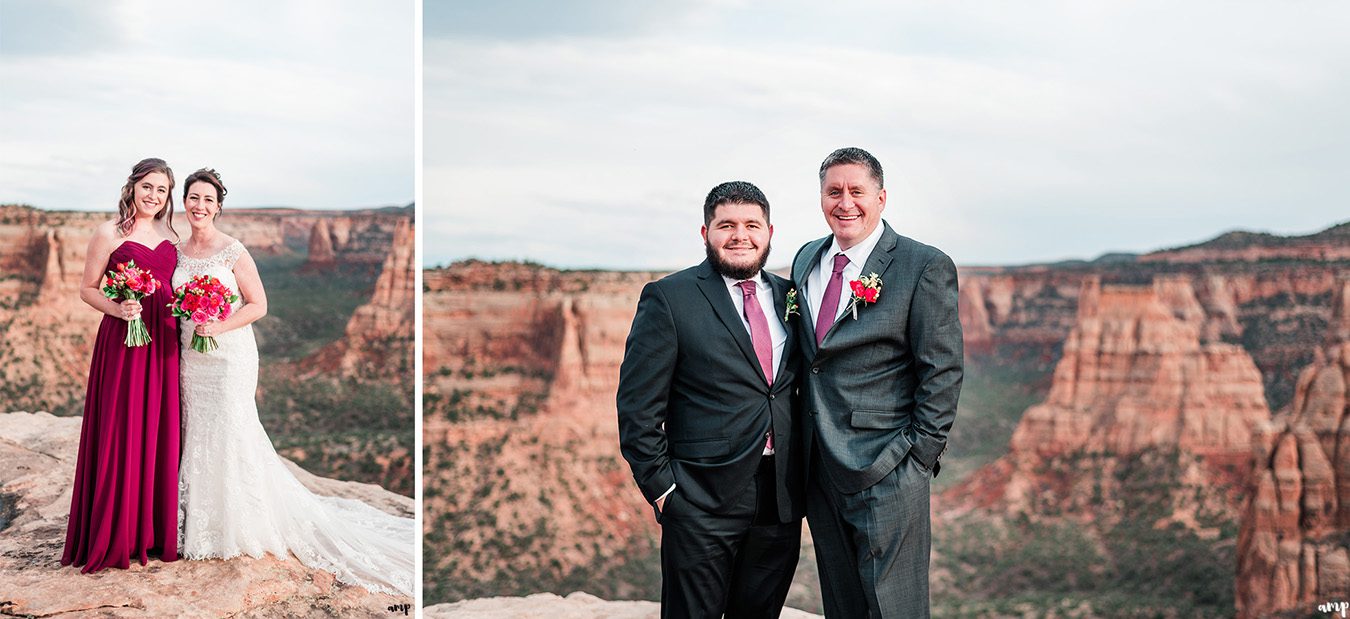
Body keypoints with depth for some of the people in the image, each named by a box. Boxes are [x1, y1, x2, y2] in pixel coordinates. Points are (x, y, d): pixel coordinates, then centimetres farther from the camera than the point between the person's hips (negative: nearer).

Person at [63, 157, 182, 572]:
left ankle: (155, 529, 17)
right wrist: (117, 309, -19)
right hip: (122, 341, -5)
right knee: (121, 433, -3)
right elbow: (87, 289, -2)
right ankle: (116, 536, 5)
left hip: (163, 343, 5)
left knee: (160, 433, 7)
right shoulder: (109, 234, -3)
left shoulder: (169, 235, 13)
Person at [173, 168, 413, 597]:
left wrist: (219, 327, -19)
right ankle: (202, 525, 17)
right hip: (190, 356, 5)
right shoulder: (177, 253, 8)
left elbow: (258, 306, -8)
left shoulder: (234, 252, -8)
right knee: (196, 436, 8)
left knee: (231, 434, -3)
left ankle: (238, 528, 8)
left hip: (229, 354, -5)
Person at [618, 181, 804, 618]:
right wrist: (660, 486, -9)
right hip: (703, 502, -5)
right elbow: (638, 405, -6)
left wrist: (805, 482, 8)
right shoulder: (669, 299, -5)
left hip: (782, 501, 5)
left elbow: (803, 388, 16)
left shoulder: (790, 297, 10)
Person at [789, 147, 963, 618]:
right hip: (819, 469, 6)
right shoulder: (806, 260, 11)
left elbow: (942, 372, -9)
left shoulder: (925, 267, -8)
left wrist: (919, 459, -12)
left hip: (885, 472, -6)